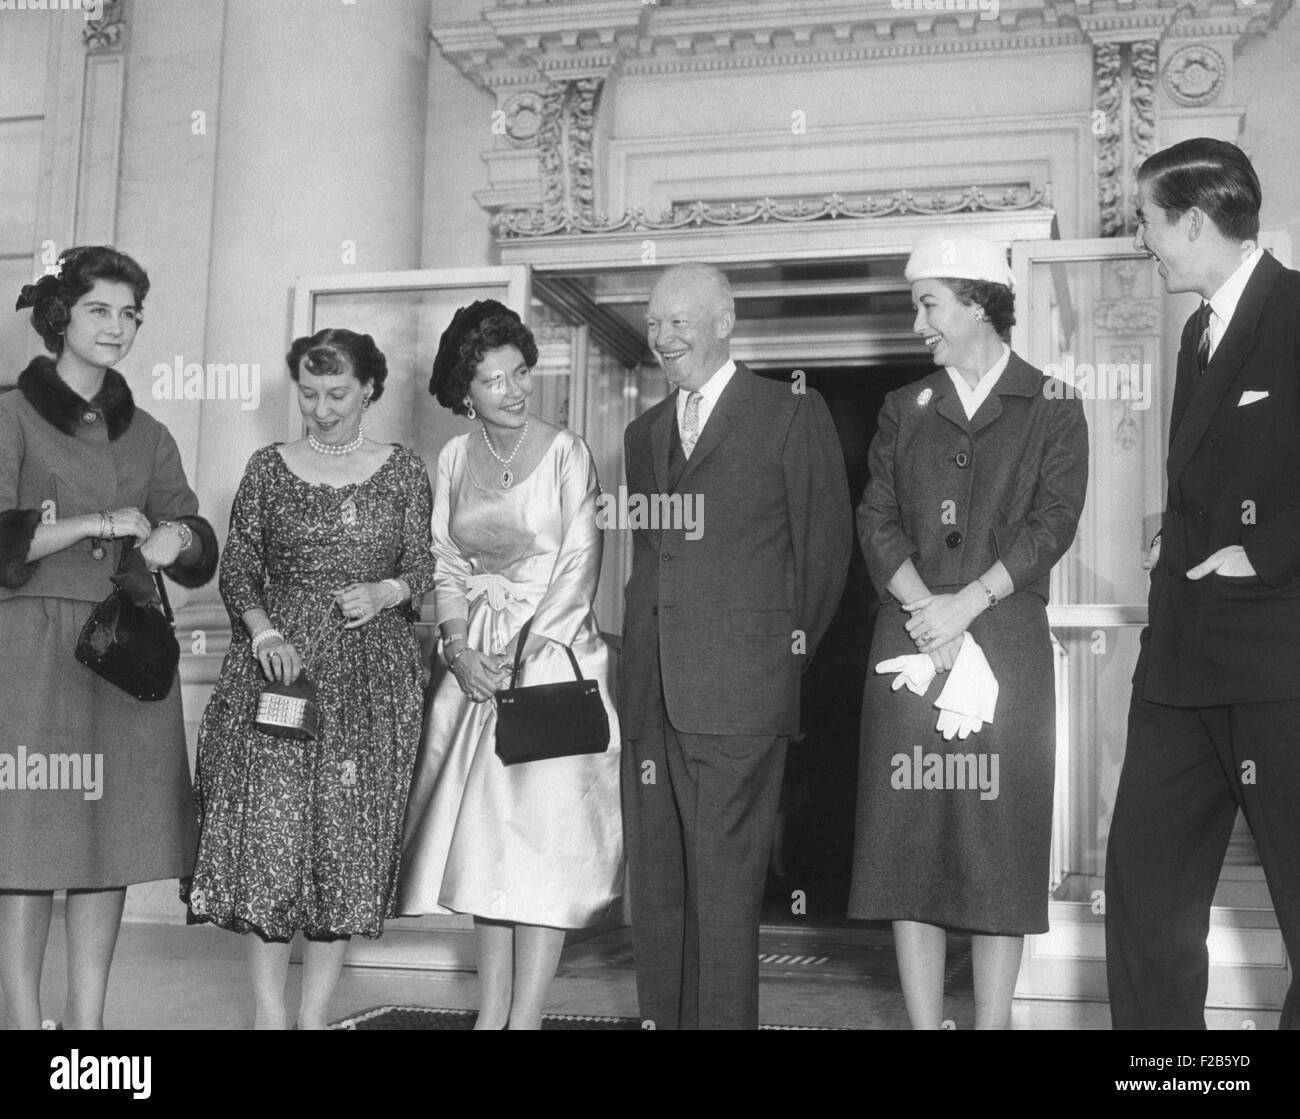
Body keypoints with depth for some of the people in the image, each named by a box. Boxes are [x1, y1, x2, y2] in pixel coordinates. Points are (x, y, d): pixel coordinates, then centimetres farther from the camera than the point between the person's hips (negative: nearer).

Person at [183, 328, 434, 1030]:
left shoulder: (403, 471, 7)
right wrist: (263, 631, -11)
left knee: (350, 833, 0)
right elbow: (236, 571, 6)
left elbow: (422, 566, 8)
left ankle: (314, 1013, 10)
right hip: (279, 655, 0)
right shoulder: (269, 468, 7)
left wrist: (385, 591, -12)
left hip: (373, 670, 0)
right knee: (269, 825, -7)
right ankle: (268, 1010, 2)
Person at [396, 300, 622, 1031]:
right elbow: (445, 565, 9)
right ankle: (492, 1009, 14)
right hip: (474, 663, 5)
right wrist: (459, 648, -7)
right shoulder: (454, 459, 9)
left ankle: (526, 1016, -2)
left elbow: (580, 567, -9)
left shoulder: (566, 452, -5)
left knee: (543, 832, -6)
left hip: (553, 653, -4)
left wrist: (522, 655, -14)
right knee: (484, 833, 6)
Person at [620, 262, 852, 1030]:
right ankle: (666, 1017, 19)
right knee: (656, 887, 9)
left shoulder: (793, 415, 1)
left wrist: (792, 646, 8)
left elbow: (826, 544, 3)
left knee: (723, 887, -4)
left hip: (739, 689, -6)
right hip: (652, 698, 6)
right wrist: (641, 669, 12)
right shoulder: (645, 432, 19)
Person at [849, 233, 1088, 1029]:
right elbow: (877, 520, 6)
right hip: (910, 638, 3)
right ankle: (924, 1021, 8)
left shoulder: (1053, 409, 7)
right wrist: (924, 607, -11)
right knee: (910, 833, 1)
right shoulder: (904, 410, 16)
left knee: (1001, 839, -2)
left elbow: (1053, 523, -3)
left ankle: (993, 1019, 6)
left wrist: (966, 603, -14)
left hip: (1008, 641, -3)